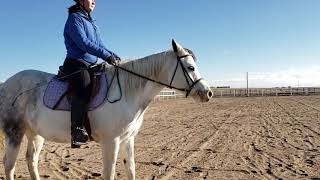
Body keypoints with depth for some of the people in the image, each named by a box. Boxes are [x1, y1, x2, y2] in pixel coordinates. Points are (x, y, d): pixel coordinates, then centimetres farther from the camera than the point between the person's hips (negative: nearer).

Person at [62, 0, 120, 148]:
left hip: (91, 65, 10)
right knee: (84, 86, -34)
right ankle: (77, 131, -40)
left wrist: (113, 56, 4)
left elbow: (100, 45, 21)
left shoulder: (91, 22, 23)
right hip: (75, 64, -9)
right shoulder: (74, 18, -3)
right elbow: (83, 43, -17)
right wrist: (106, 55, -23)